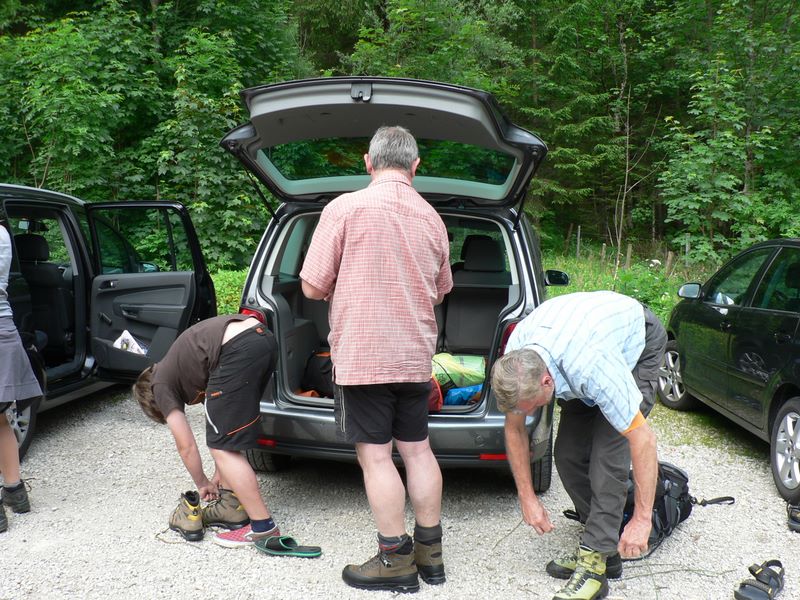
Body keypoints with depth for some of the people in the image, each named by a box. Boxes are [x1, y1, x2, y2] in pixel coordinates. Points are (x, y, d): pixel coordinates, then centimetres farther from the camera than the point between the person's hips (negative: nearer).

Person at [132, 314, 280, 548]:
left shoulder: (161, 386, 16)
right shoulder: (180, 369, 36)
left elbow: (187, 447, 18)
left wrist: (203, 484, 34)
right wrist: (219, 476, 41)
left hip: (238, 351, -9)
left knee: (222, 447, 2)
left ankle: (263, 526, 4)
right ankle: (231, 506, 29)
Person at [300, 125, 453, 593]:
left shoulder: (346, 208, -11)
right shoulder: (432, 219, 6)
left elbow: (313, 287, -9)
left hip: (362, 356, -6)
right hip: (415, 356, 6)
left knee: (375, 455, 2)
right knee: (417, 449, 15)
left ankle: (396, 560, 10)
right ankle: (430, 552, 24)